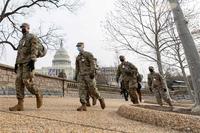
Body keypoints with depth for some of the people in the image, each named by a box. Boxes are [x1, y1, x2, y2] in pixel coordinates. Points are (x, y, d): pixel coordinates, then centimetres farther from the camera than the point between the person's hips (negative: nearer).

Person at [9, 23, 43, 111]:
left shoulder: (32, 37, 1)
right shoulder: (21, 40, 27)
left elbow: (34, 49, -12)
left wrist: (32, 61, -25)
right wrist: (16, 64, 18)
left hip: (28, 62, -8)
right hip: (21, 63, 8)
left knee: (27, 81, -18)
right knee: (19, 82, -4)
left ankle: (38, 95, 6)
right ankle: (20, 105, -7)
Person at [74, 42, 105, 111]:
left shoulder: (88, 54, -2)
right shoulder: (78, 57, 17)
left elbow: (92, 64, -11)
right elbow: (77, 68, 20)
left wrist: (92, 72, -23)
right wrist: (76, 76, 13)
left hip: (89, 75, -5)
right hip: (81, 76, 6)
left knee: (92, 90, -5)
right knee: (82, 90, -7)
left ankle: (101, 99, 18)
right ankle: (83, 105, -8)